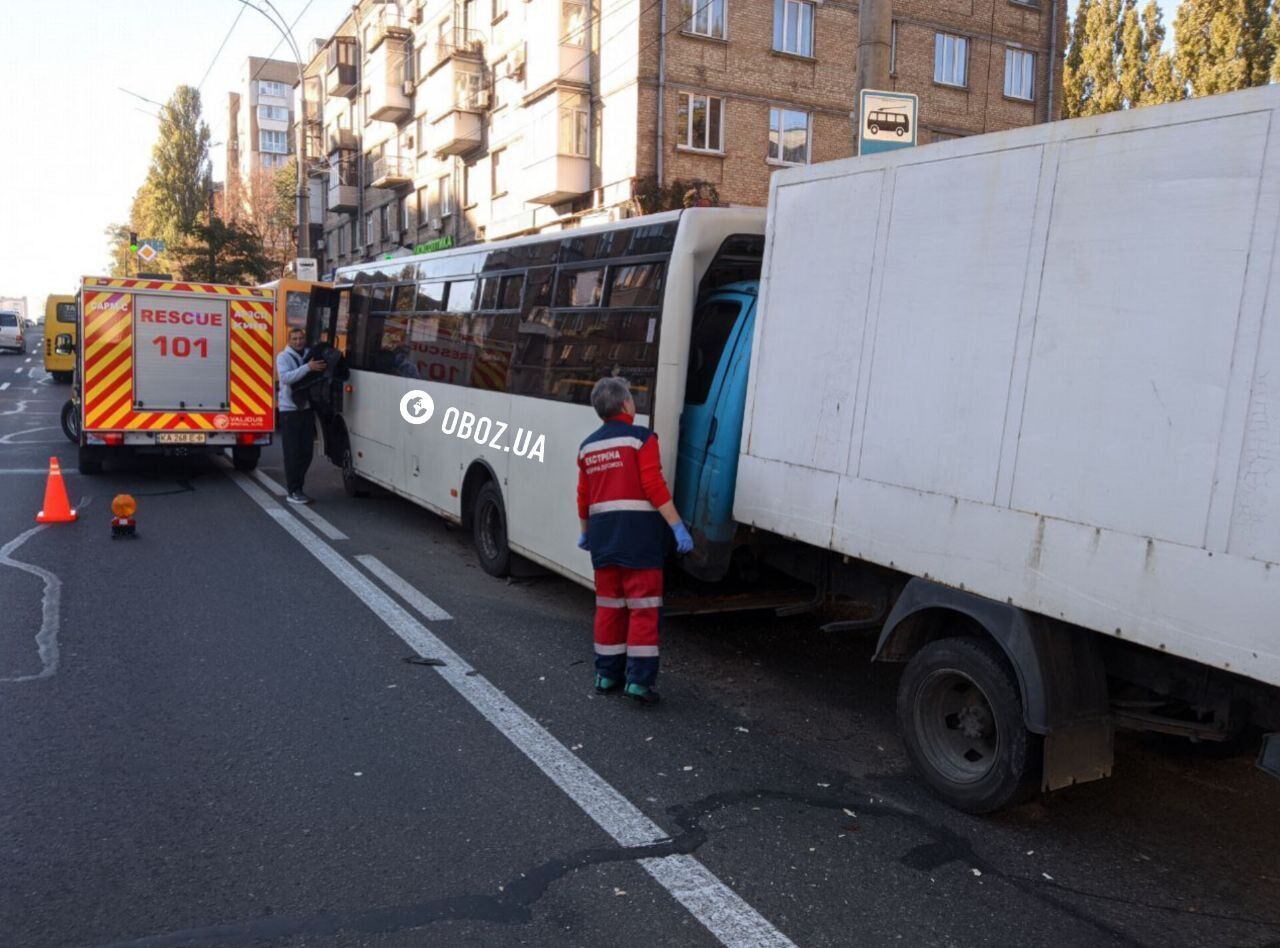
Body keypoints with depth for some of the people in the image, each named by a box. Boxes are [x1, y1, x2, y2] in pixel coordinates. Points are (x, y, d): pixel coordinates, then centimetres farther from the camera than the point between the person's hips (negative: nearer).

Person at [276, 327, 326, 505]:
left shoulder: (310, 356, 11)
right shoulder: (284, 357, -4)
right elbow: (285, 377, -22)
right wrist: (308, 367, -29)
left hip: (307, 409, 5)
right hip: (290, 410, -5)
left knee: (306, 452, 9)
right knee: (292, 453, -4)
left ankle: (294, 486, 22)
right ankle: (292, 491, 2)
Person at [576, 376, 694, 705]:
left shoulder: (588, 447, 13)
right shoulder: (640, 438, -6)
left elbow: (583, 496, 17)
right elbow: (655, 487, -14)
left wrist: (585, 533, 30)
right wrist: (678, 527, -12)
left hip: (603, 533, 6)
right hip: (638, 532, -6)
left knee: (608, 605, 15)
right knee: (643, 606, -1)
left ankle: (607, 673, 21)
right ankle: (638, 678, -4)